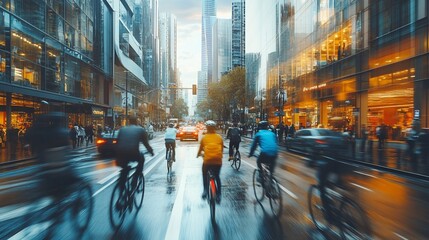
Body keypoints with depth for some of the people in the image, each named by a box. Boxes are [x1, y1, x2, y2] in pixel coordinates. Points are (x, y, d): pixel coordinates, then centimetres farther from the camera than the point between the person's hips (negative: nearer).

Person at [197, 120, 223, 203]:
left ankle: (205, 190, 12)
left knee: (205, 175, 26)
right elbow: (222, 150, 14)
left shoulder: (204, 137, 4)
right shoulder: (219, 137, 7)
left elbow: (200, 149, 12)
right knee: (217, 177, 22)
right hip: (218, 160, 1)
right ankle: (218, 195, 20)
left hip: (207, 160, -1)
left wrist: (198, 155, 33)